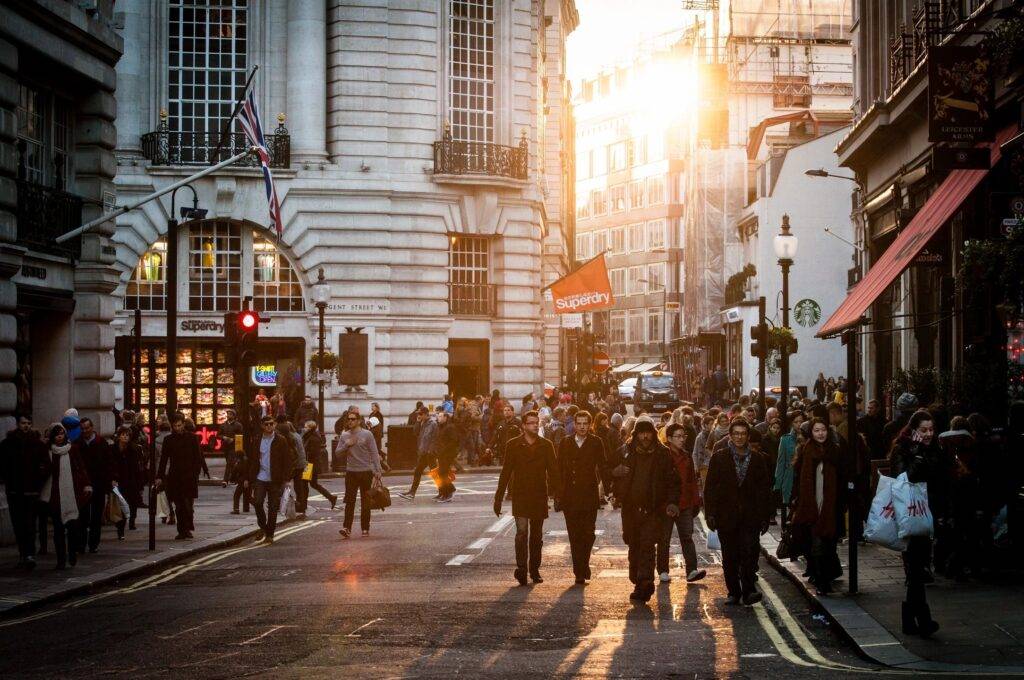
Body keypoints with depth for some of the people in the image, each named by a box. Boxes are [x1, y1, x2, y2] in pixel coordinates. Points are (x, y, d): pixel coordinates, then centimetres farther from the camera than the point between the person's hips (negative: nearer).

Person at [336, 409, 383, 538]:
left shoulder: (367, 434, -1)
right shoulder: (344, 436, 9)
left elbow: (374, 453, -2)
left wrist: (378, 470, -9)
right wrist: (347, 445, -9)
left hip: (366, 472, -2)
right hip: (351, 473, 2)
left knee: (365, 503, 6)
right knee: (349, 501, -7)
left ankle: (365, 529, 13)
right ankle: (347, 528, -10)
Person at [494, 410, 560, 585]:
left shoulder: (546, 445, 5)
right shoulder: (513, 445, 1)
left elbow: (553, 471, 6)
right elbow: (505, 472, 3)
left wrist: (557, 495, -2)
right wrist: (498, 498, 1)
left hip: (539, 497, 2)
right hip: (520, 496, -2)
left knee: (537, 535, 9)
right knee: (522, 531, -15)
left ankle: (534, 570, 17)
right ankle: (521, 568, -17)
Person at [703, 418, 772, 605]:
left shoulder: (757, 460, 9)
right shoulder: (719, 458, 5)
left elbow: (763, 491, 11)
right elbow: (709, 488, 2)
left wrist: (765, 517, 5)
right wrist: (710, 514, -5)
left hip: (750, 516, 0)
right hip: (726, 516, 0)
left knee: (750, 551, -15)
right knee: (729, 556, 5)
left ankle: (748, 591, -12)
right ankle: (734, 592, 14)